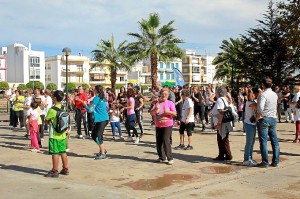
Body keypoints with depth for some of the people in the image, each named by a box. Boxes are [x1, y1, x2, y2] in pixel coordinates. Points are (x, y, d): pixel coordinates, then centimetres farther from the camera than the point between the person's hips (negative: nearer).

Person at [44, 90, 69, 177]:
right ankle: (65, 169, 22)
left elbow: (46, 121, -8)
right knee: (63, 152, 14)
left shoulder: (52, 110, -17)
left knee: (55, 153, 0)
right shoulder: (63, 108, 4)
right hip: (63, 134, 7)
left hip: (54, 135, -7)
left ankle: (55, 171, 6)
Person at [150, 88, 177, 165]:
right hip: (158, 125, 5)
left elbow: (174, 113, -8)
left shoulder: (170, 103, 0)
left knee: (166, 141, -14)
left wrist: (168, 111, -24)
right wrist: (155, 109, -18)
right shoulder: (157, 103, 10)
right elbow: (151, 113, 2)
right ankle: (162, 158, 22)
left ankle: (170, 158, -6)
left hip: (167, 125, -5)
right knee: (159, 142, 8)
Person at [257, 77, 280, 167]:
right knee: (275, 141, 10)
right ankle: (275, 161, 16)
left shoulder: (263, 95, -15)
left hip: (264, 119, -7)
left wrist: (259, 115, -12)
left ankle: (265, 162, 2)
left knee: (263, 141, -1)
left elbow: (260, 107, -28)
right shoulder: (275, 94, 8)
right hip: (273, 119, 7)